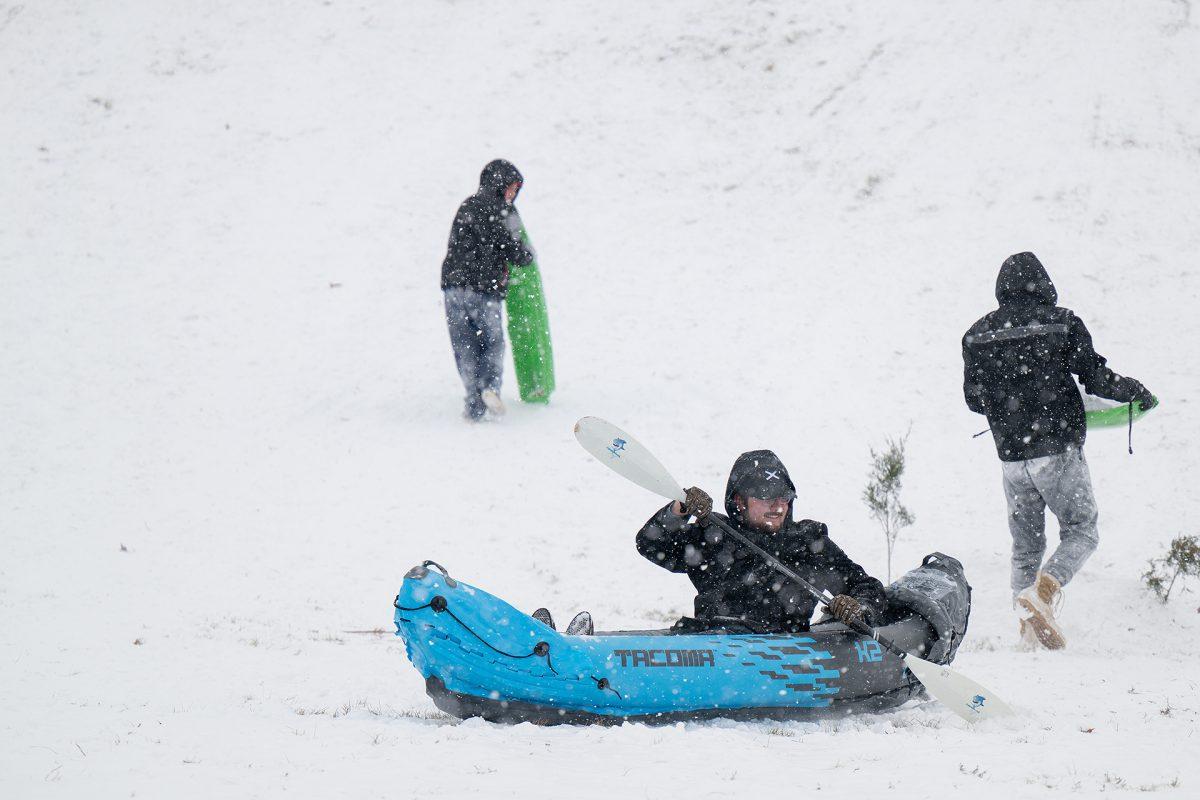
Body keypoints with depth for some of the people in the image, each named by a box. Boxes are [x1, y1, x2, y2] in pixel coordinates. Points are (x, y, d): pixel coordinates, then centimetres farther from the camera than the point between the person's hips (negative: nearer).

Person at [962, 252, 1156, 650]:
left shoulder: (977, 334, 5)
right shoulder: (1061, 323, -6)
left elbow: (974, 398, 12)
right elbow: (1095, 377, -7)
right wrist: (1136, 392, 11)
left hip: (1010, 456, 4)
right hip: (1058, 450, -4)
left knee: (1026, 543, 15)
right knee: (1081, 531, 8)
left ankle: (1029, 626, 5)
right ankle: (1043, 591, -18)